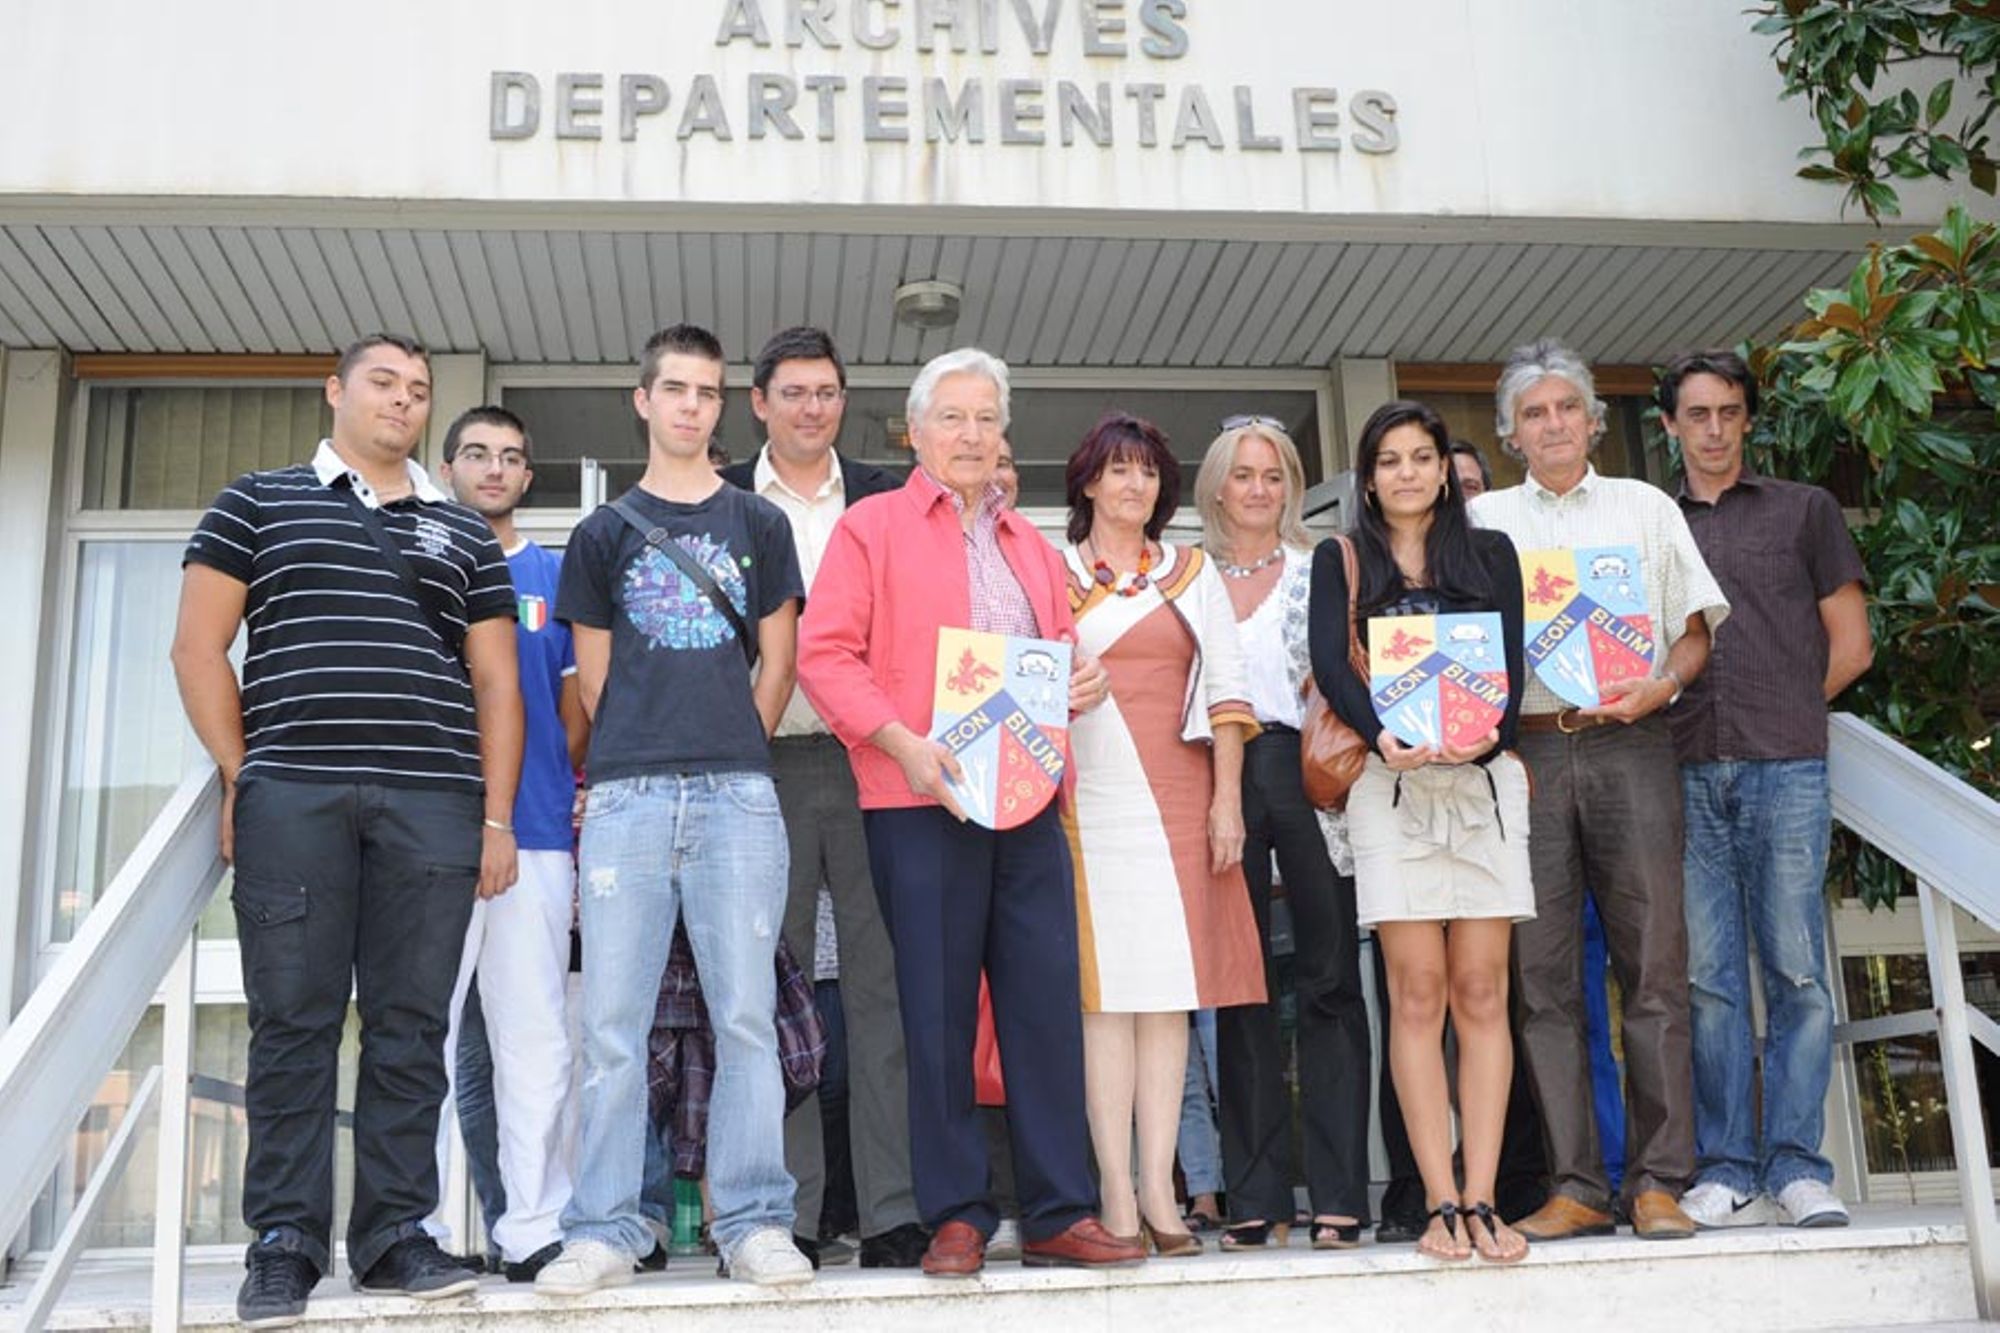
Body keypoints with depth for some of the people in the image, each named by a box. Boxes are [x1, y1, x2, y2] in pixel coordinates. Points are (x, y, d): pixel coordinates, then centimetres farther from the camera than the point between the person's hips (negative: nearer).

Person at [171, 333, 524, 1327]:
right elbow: (199, 647, 8)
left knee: (409, 1025, 1)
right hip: (291, 797, -1)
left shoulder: (464, 534, 19)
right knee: (294, 1021, -2)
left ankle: (394, 1232, 7)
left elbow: (495, 683, 15)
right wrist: (240, 774, -1)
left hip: (433, 805, 2)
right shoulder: (258, 504, 14)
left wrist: (496, 817, 6)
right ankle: (284, 1241, 5)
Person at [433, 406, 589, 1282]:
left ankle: (533, 1227, 6)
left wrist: (562, 795, 2)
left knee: (534, 1035, 2)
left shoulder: (555, 576, 15)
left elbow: (576, 708, 15)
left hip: (534, 831, 1)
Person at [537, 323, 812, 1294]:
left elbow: (778, 661, 11)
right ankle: (605, 1227, 6)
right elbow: (592, 675, 14)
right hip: (627, 795, 1)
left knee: (745, 1015, -1)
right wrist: (626, 761, 11)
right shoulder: (603, 533, 13)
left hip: (737, 794, 0)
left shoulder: (757, 525, 13)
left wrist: (734, 753, 8)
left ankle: (754, 1222, 5)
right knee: (613, 1021, -1)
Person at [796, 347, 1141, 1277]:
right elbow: (824, 655, -4)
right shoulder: (871, 526, 5)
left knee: (1047, 999, 2)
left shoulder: (1028, 543, 22)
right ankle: (955, 1217, 9)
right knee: (937, 1008, 0)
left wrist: (1085, 678, 4)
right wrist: (901, 741, -17)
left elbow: (1061, 646, 28)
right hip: (921, 797, -4)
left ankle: (1060, 1212, 9)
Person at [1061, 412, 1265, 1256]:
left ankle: (1158, 1187, 3)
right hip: (1091, 799, -2)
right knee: (1106, 985, -6)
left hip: (1180, 798, 2)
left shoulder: (1194, 572, 16)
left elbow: (1225, 689, 11)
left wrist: (1227, 798, 3)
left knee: (1171, 985, -1)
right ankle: (1117, 1192, -3)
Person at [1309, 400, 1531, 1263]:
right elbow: (1329, 666, -3)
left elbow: (1511, 665, 6)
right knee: (1417, 993, -5)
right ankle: (1441, 1204, -2)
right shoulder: (1342, 561, 11)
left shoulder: (1490, 554, 15)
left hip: (1484, 778, 1)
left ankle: (1480, 1200, 0)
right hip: (1391, 783, -1)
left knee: (1481, 991, -2)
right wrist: (1383, 734, -21)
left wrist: (1486, 736, -14)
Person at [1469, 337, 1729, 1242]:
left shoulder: (1645, 507, 16)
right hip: (1526, 753, 1)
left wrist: (1661, 685, -7)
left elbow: (1696, 630, 12)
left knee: (1653, 964, -4)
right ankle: (1575, 1186, 4)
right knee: (1543, 975, -1)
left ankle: (1658, 1181, 2)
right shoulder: (1482, 521, 17)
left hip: (1630, 750, 0)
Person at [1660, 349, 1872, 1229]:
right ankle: (1726, 1173, 5)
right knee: (1706, 977, 0)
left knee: (1796, 971, -4)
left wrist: (1778, 714, 6)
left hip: (1783, 768, -1)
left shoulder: (1803, 510, 13)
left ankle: (1796, 1168, 3)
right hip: (1686, 774, 2)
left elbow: (1849, 646, 11)